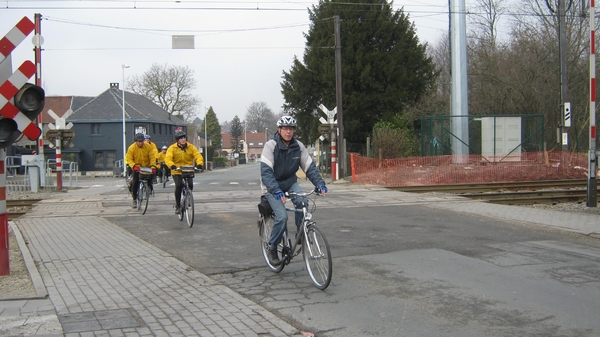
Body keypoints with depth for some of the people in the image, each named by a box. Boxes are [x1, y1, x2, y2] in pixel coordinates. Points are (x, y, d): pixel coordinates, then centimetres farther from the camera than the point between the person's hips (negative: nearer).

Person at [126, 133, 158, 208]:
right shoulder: (131, 148, -13)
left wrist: (153, 166, -24)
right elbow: (129, 159, -14)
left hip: (147, 167, 1)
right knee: (135, 182, -8)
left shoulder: (148, 146, -9)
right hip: (136, 168, -1)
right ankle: (135, 199, 5)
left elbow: (152, 157, -10)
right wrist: (134, 166, -31)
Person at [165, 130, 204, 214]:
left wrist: (199, 164, -31)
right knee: (179, 185, -23)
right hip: (177, 172, -2)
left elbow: (198, 156, -9)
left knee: (190, 185, -18)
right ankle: (177, 205, -5)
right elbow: (168, 158, -17)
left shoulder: (191, 147, 1)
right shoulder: (172, 148, -4)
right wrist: (172, 165, -39)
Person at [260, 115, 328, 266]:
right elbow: (266, 172, -28)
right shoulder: (271, 145, -20)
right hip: (272, 186, -4)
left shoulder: (299, 146, -6)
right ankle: (272, 249, -1)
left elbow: (310, 167, -7)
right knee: (282, 216, -21)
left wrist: (320, 184, -23)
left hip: (290, 183, 4)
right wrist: (276, 191, -42)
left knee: (302, 201, -28)